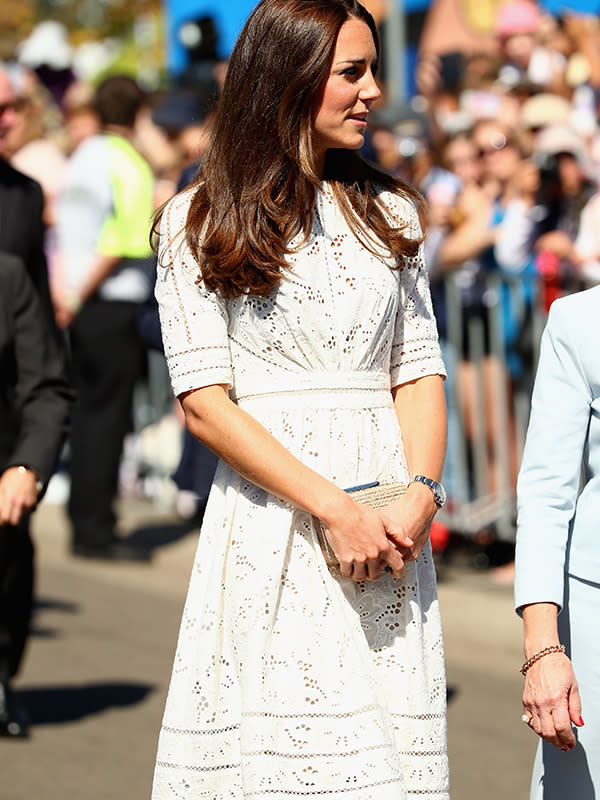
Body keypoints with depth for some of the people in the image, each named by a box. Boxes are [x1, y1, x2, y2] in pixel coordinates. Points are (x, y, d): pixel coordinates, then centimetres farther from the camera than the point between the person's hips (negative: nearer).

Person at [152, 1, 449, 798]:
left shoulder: (390, 212, 15)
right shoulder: (199, 222, 2)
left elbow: (420, 369, 10)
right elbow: (203, 400, -5)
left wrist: (421, 493, -10)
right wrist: (332, 508, -14)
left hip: (391, 526, 3)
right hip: (269, 521, -3)